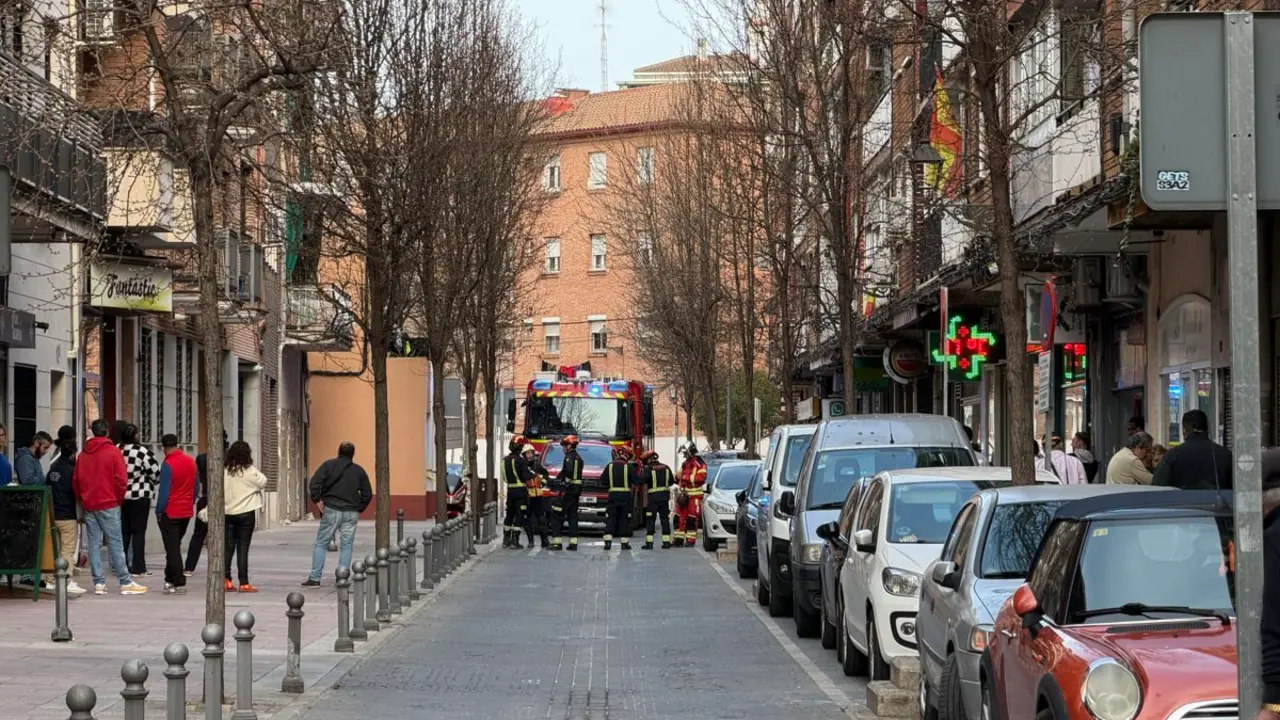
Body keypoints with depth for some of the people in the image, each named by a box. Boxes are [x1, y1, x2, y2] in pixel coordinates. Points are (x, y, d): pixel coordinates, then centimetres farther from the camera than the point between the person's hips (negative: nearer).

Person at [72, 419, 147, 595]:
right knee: (115, 543, -4)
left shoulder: (83, 454, 10)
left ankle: (98, 583, 2)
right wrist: (120, 498, 4)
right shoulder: (113, 452, -6)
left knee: (94, 544, 6)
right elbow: (121, 479, -11)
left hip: (88, 505, 5)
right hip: (108, 504, -5)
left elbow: (75, 480, 11)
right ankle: (125, 582, -4)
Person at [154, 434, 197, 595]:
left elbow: (163, 491, -17)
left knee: (172, 548, -2)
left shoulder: (168, 465, -17)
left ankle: (179, 583, -5)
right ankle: (170, 579, 20)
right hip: (187, 512, 6)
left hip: (170, 513, -6)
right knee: (176, 546, 17)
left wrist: (158, 512, -8)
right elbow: (195, 487, 11)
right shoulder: (191, 461, 4)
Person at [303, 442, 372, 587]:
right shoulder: (359, 471, 9)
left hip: (331, 510, -2)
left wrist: (317, 499, -3)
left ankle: (314, 578, 2)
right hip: (351, 513, 2)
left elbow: (315, 482, -12)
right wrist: (359, 509, 14)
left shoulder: (328, 465, 1)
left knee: (321, 543, 5)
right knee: (346, 545, 8)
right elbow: (367, 494, 8)